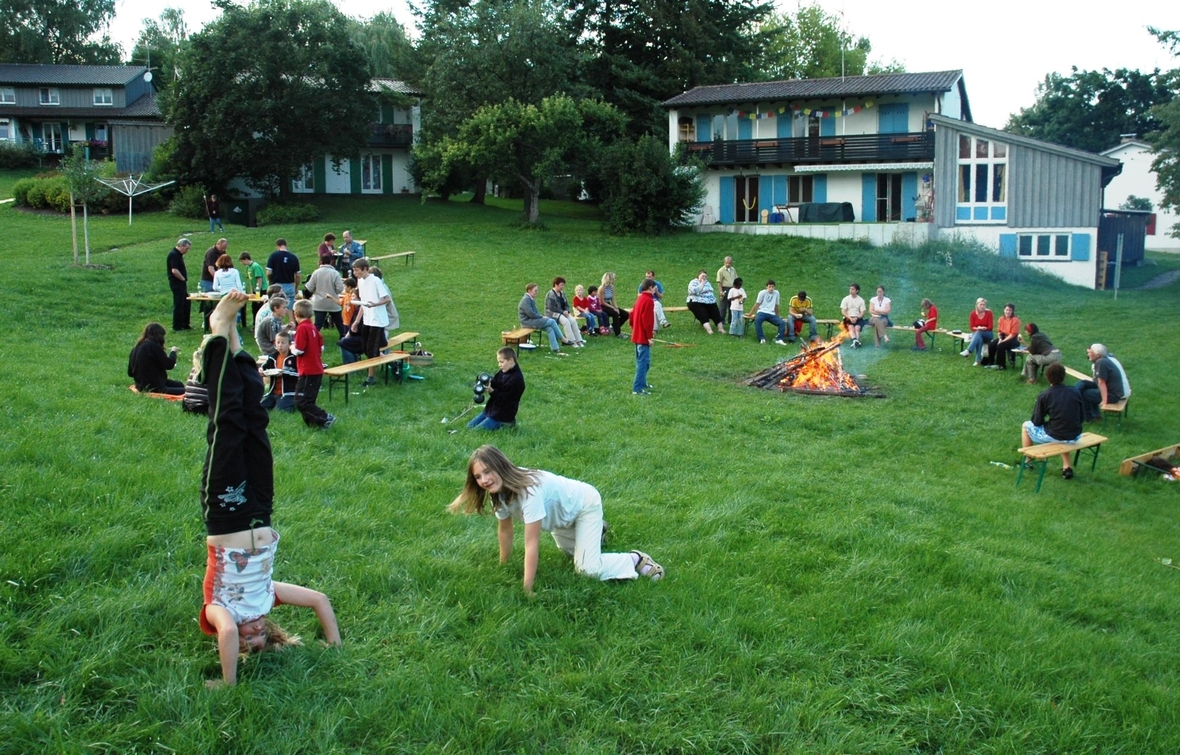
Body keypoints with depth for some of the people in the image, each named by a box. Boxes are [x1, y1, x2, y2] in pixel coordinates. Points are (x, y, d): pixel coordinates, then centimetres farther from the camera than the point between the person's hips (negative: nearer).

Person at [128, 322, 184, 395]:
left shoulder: (135, 348, 9)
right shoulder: (153, 346, -16)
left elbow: (130, 373, 15)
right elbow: (169, 364, -12)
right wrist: (173, 352, 6)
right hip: (153, 388, -9)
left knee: (180, 384, 21)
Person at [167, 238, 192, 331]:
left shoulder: (178, 254, 15)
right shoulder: (174, 255, -18)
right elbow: (174, 271, -26)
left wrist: (184, 279, 12)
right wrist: (183, 279, -14)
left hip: (181, 283, 10)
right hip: (177, 283, -10)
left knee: (187, 303, 15)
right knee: (178, 304, -3)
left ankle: (185, 324, 23)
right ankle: (177, 326, 4)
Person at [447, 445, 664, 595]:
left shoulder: (529, 489, -43)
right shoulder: (500, 489, -20)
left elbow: (532, 543, -41)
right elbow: (505, 529, -5)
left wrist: (528, 588, -40)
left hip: (585, 503, -8)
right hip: (562, 513, 8)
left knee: (586, 567, -19)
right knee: (569, 550, 30)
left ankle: (636, 560, -1)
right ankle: (593, 531, 56)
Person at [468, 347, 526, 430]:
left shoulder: (516, 379, -24)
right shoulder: (503, 372, 4)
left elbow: (504, 399, -24)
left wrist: (491, 391, -36)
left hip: (503, 416, -10)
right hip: (491, 409, 10)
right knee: (469, 426, 12)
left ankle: (504, 424, 1)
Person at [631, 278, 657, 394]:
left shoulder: (640, 298, 12)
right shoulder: (648, 300, -17)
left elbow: (633, 315, 18)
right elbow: (647, 320, -22)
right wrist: (649, 337, -18)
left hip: (637, 335, 10)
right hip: (643, 337, -10)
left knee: (641, 361, 20)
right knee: (644, 362, -9)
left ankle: (642, 383, 31)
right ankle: (637, 388, -11)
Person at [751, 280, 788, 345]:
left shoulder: (776, 293, 9)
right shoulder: (762, 293, 0)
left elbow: (776, 306, 18)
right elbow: (757, 304, 5)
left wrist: (777, 316, 23)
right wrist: (750, 314, 5)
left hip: (772, 314, 4)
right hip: (762, 312, -4)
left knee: (782, 322, -19)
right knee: (757, 320, -36)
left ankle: (779, 339, -20)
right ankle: (762, 339, -32)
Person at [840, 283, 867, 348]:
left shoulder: (861, 300, 8)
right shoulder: (846, 299, 7)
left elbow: (862, 313, 3)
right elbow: (843, 312, 1)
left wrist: (856, 318, -17)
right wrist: (850, 318, -14)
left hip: (858, 318, 1)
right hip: (848, 318, -1)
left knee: (857, 327, -30)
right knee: (851, 327, -31)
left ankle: (855, 342, -47)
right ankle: (855, 340, -54)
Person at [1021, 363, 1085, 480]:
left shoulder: (1044, 395, -10)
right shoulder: (1075, 392, 1)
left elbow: (1037, 422, -4)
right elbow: (1080, 418, 9)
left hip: (1054, 437, -4)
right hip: (1075, 437, 4)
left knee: (1026, 426, 23)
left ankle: (1027, 462, 33)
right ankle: (1066, 467, 30)